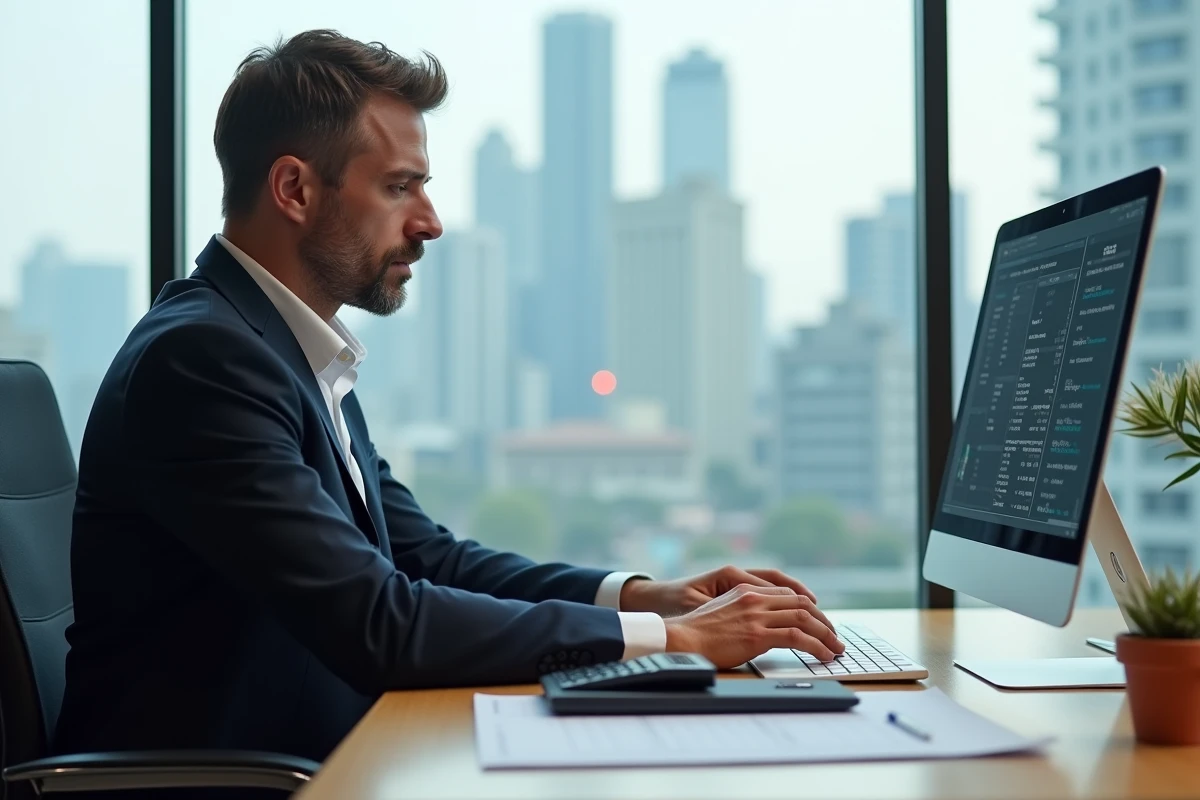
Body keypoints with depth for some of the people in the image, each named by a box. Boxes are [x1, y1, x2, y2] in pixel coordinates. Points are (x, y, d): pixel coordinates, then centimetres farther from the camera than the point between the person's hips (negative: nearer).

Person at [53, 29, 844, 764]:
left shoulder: (292, 346, 9)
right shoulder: (200, 356, -18)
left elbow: (425, 555, 11)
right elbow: (378, 624, -23)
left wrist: (644, 594, -3)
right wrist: (673, 637, -18)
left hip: (303, 760, 8)